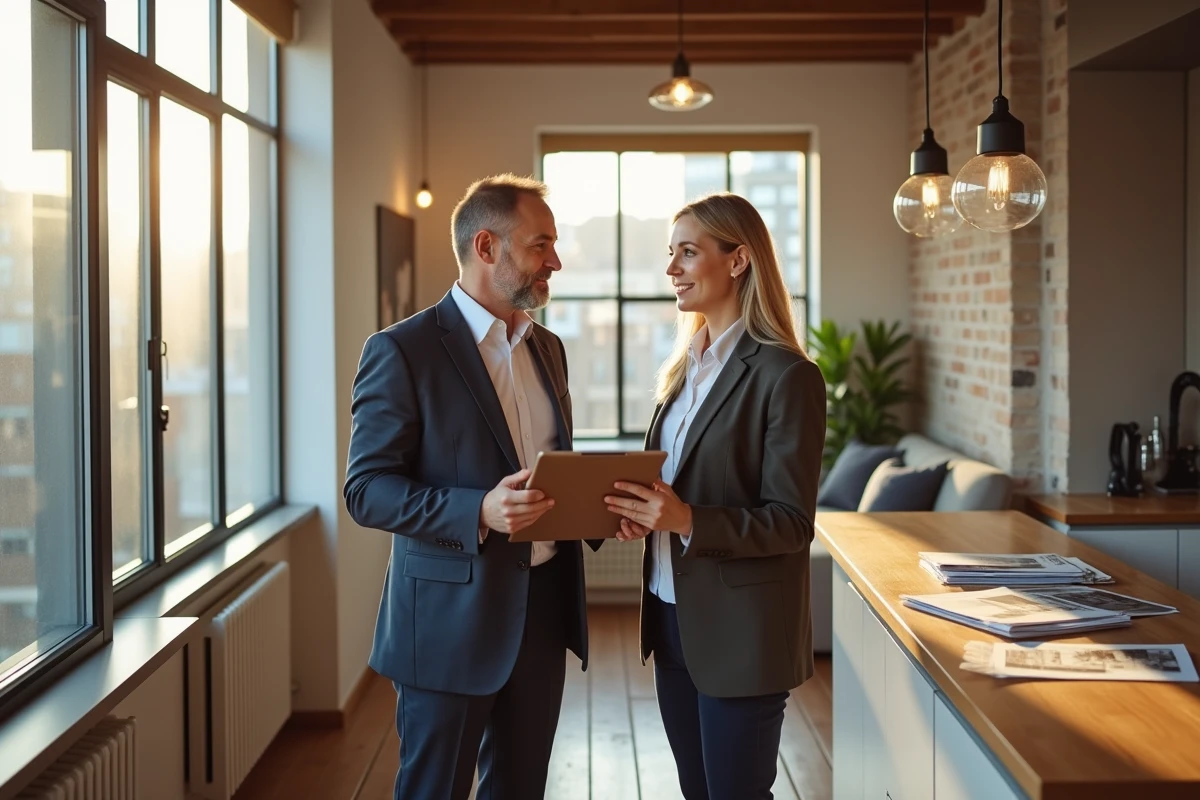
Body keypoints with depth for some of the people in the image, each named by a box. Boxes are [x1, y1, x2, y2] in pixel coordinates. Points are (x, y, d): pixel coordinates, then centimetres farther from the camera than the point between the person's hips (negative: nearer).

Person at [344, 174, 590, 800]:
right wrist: (478, 512, -28)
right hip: (452, 616, -6)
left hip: (544, 608, 7)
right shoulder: (403, 351, -11)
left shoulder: (547, 348, 12)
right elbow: (367, 490, -14)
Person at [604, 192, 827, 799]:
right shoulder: (688, 366, 10)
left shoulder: (786, 375, -15)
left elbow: (791, 523, -16)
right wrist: (642, 510, -4)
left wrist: (687, 520, -28)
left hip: (740, 631, -7)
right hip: (673, 615, 8)